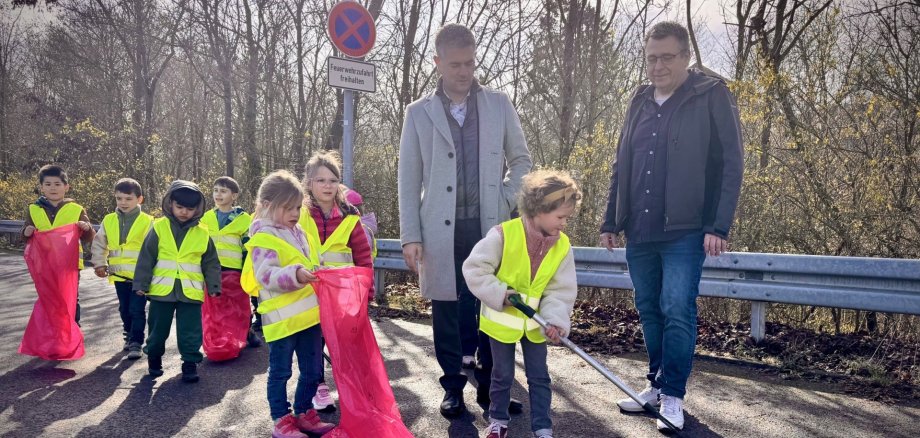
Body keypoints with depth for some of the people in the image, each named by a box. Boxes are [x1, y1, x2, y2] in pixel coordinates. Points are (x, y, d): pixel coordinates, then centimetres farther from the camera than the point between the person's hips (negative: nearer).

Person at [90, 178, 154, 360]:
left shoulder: (147, 222, -8)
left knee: (137, 310, -3)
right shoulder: (109, 221, 3)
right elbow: (99, 244, 13)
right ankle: (129, 336, 36)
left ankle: (136, 343, 4)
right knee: (124, 310, 18)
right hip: (119, 275, 5)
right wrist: (100, 264, 4)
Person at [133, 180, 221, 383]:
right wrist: (141, 284, -2)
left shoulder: (202, 234, 1)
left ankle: (190, 363, 15)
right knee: (158, 329, 15)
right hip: (162, 290, 1)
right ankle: (154, 358, 36)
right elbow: (146, 258, -1)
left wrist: (213, 286, 2)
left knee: (190, 332, 4)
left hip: (190, 292, 0)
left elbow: (211, 263, 6)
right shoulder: (159, 227, -2)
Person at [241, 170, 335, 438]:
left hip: (309, 313, 8)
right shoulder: (264, 239, -13)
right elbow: (266, 275, -25)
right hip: (282, 318, -8)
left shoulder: (300, 233, 13)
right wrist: (295, 275, -38)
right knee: (280, 372, 7)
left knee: (313, 370, 16)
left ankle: (304, 413, 32)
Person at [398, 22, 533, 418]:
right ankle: (453, 386, 22)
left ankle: (490, 386, 21)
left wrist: (506, 199, -1)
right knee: (447, 311, 6)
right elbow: (408, 179, 4)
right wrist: (410, 236, -2)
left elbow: (521, 159, 15)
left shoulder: (499, 104, 8)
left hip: (490, 226, 1)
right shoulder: (419, 112, 6)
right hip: (442, 231, 0)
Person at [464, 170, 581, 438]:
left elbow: (561, 290, -7)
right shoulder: (504, 234, -22)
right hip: (502, 319, -3)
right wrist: (499, 294, -24)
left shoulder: (562, 246, -9)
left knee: (539, 377, 10)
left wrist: (555, 320, -21)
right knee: (502, 375, 12)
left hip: (535, 322, 3)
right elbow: (474, 269, -18)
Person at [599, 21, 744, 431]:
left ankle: (673, 394, 8)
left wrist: (719, 226, -15)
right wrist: (611, 221, 14)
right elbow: (621, 167, 17)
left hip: (685, 231, -5)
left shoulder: (712, 97, -3)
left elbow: (730, 165, -8)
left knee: (677, 310, -7)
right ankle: (657, 384, 26)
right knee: (649, 311, 12)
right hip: (639, 232, 5)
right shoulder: (639, 103, 13)